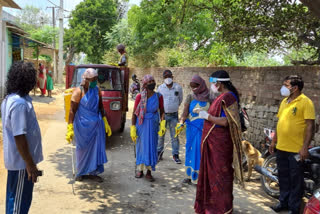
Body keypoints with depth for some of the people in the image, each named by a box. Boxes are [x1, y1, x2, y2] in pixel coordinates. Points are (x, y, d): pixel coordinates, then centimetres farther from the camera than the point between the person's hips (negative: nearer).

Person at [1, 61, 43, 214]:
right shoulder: (19, 103, -26)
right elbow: (19, 137, -27)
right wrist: (30, 164, -22)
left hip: (16, 158, 10)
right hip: (22, 161, -10)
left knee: (15, 196, 23)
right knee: (20, 200, 5)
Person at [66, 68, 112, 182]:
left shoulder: (97, 90, 4)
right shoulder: (78, 92, -11)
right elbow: (72, 111, -12)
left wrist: (105, 123, 14)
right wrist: (70, 129, -16)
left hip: (96, 124, 5)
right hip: (83, 125, -4)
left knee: (96, 147, 4)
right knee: (83, 148, 7)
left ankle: (92, 172, 14)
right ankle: (81, 172, 24)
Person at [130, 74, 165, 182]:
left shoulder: (158, 96, -1)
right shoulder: (140, 96, -5)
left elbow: (162, 112, 5)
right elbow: (134, 113, -2)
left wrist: (162, 125, -8)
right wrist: (133, 128, -5)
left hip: (153, 125, 1)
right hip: (141, 124, -1)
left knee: (151, 147, 3)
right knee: (141, 146, 8)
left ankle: (149, 172, 16)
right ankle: (140, 170, 24)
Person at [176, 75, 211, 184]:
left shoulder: (209, 96, 1)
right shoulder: (190, 97, -1)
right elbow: (185, 112, -8)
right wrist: (181, 123, -23)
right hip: (193, 128, 0)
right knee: (192, 149, 6)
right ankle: (190, 175, 16)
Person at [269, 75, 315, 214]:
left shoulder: (305, 102, -10)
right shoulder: (284, 101, 12)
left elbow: (310, 126, -15)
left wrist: (305, 147, -19)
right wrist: (273, 141, 19)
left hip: (296, 150, -7)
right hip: (281, 148, 7)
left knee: (295, 180, 5)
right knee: (283, 177, 17)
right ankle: (284, 202, 32)